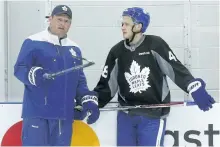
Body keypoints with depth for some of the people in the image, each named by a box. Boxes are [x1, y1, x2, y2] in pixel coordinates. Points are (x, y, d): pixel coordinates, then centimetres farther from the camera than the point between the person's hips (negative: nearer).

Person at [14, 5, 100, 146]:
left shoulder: (75, 49, 16)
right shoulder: (33, 42, -3)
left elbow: (80, 81, 19)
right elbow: (19, 69, -9)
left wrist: (89, 100, 6)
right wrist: (33, 74, -28)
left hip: (64, 114, 6)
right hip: (36, 112, -6)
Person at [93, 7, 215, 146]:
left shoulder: (155, 44, -10)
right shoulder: (117, 51, 2)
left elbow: (176, 68, -11)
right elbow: (106, 84, 6)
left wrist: (195, 88, -22)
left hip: (153, 116, -4)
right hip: (126, 115, 4)